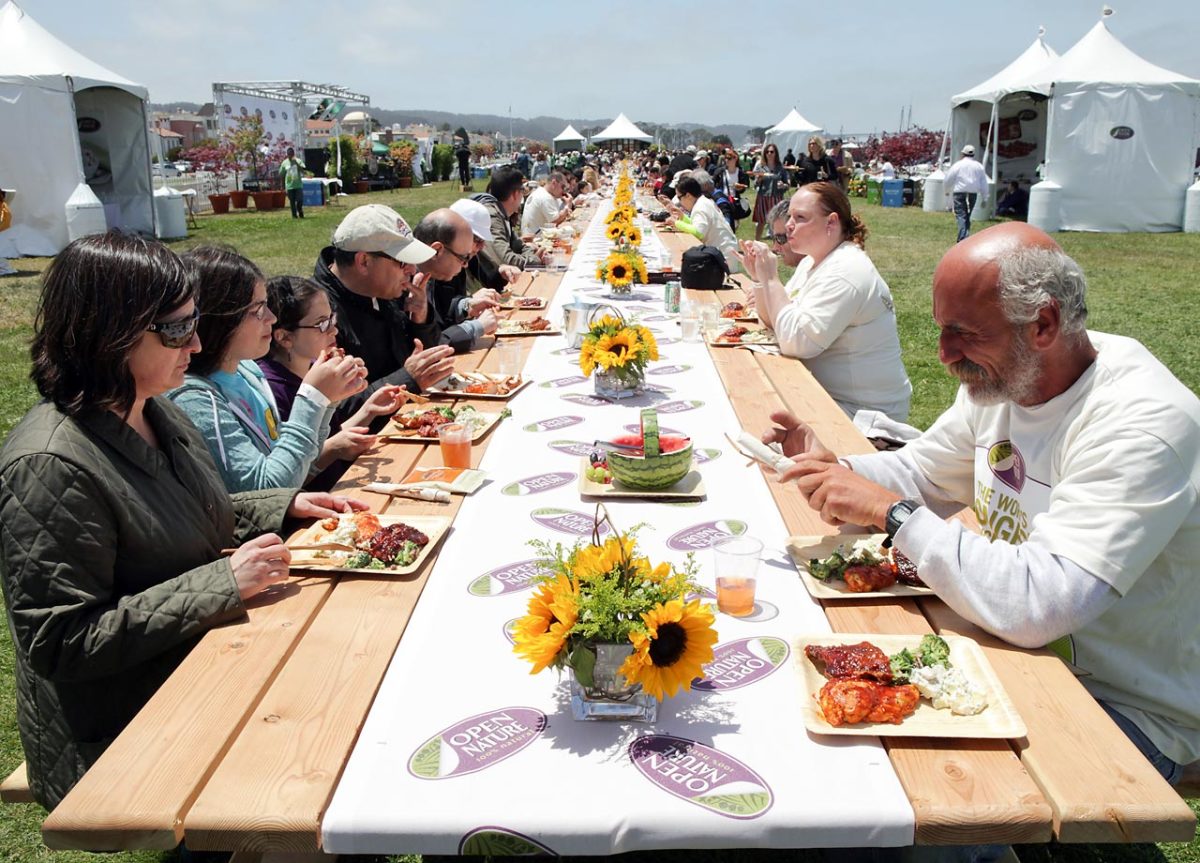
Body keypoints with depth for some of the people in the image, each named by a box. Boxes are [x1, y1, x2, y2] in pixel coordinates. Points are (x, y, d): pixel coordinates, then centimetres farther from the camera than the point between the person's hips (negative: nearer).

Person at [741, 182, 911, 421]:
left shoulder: (845, 272, -21)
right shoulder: (812, 262, 9)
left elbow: (795, 341, -29)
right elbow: (775, 321, 10)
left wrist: (771, 278, -23)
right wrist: (760, 277, -5)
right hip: (824, 391, 8)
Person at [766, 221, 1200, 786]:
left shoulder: (1144, 424, -28)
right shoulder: (1002, 375, -3)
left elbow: (1037, 604, -37)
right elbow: (918, 472, 12)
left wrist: (894, 511, -30)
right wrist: (832, 469, -9)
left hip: (1130, 711, -7)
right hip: (1017, 637, 7)